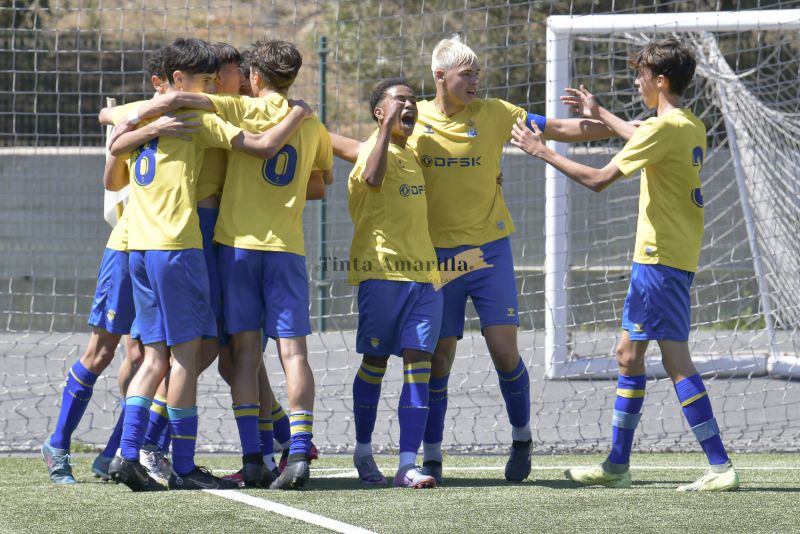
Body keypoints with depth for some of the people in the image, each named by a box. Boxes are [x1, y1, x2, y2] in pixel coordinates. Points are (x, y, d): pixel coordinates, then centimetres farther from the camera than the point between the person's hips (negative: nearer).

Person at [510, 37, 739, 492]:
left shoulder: (664, 127, -15)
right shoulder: (692, 127, 14)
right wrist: (600, 114, 50)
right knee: (629, 354, 15)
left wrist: (543, 152, -5)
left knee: (676, 357, -12)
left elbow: (598, 179, -16)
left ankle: (721, 467, -18)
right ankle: (617, 465, 21)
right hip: (677, 256, 10)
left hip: (660, 258, -10)